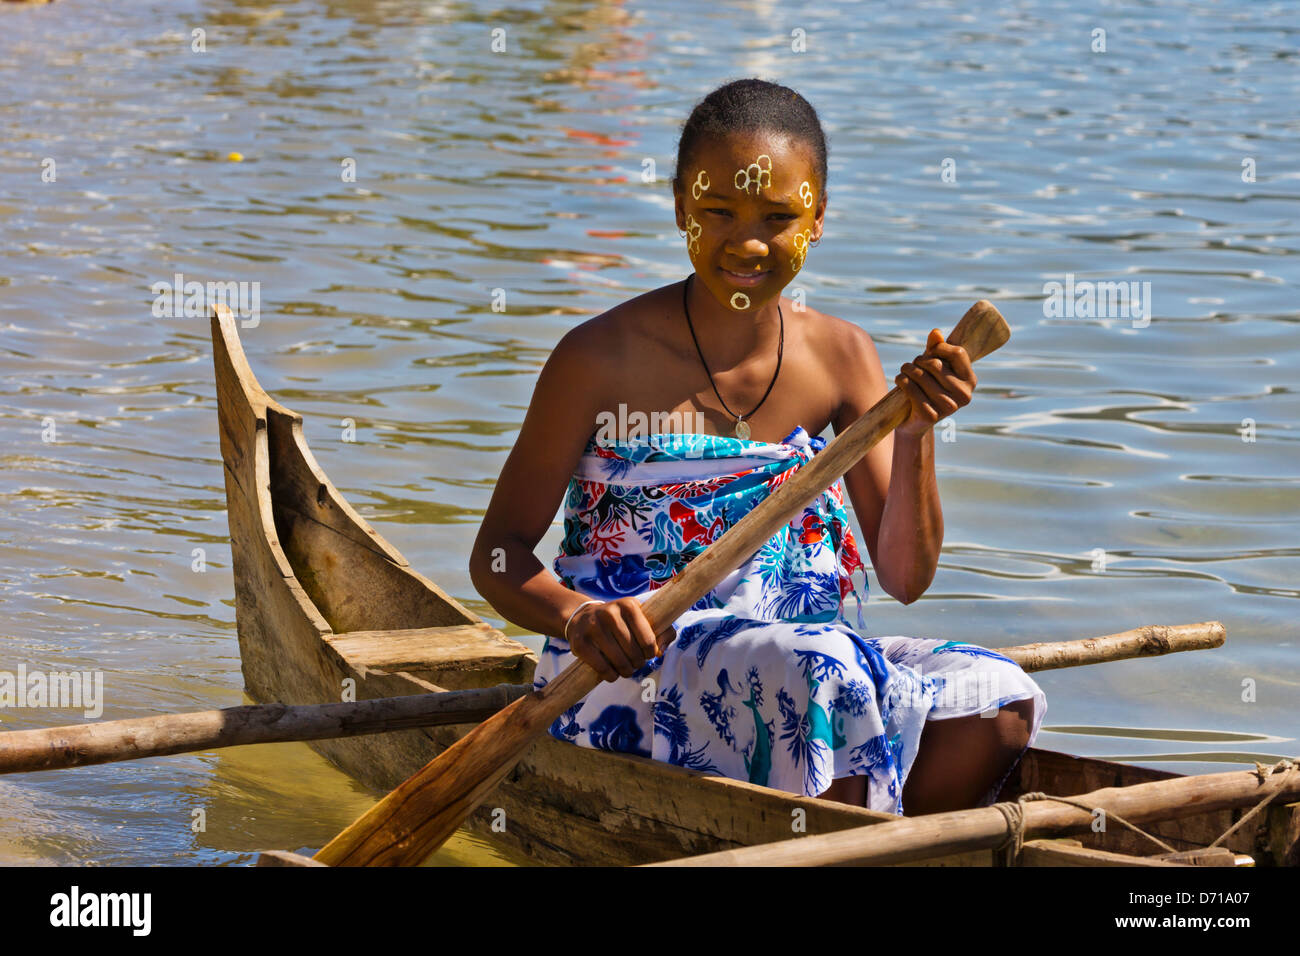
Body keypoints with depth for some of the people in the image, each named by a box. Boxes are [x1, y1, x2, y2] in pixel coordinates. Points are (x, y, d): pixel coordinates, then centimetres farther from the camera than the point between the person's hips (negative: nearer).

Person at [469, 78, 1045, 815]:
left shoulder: (843, 359, 6)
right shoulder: (603, 359, -8)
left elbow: (906, 577, 4)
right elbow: (498, 555, -4)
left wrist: (915, 436, -12)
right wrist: (579, 616, -25)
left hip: (795, 657, 5)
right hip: (627, 675, -5)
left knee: (1001, 700, -17)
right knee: (825, 669, -34)